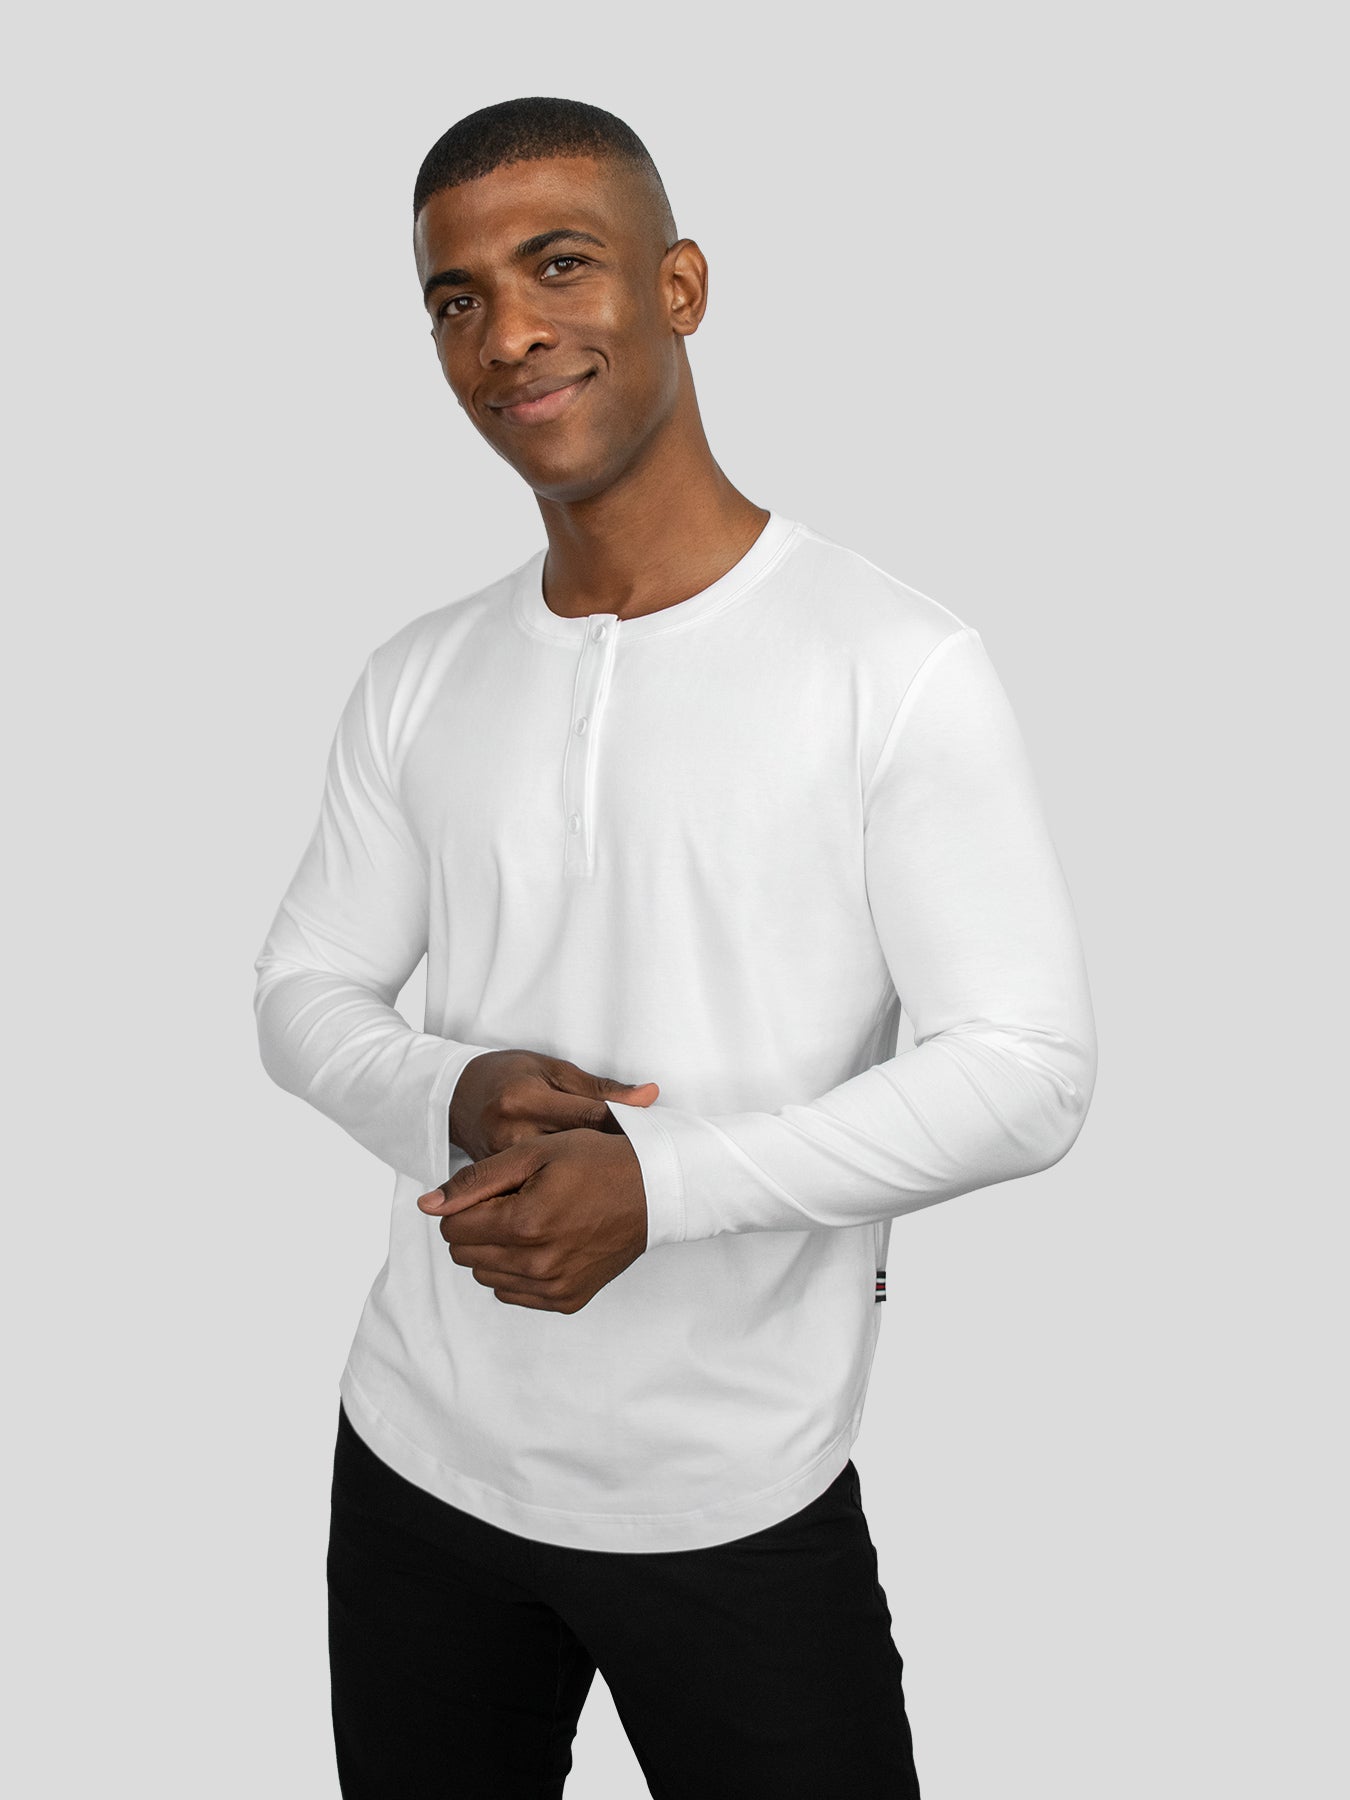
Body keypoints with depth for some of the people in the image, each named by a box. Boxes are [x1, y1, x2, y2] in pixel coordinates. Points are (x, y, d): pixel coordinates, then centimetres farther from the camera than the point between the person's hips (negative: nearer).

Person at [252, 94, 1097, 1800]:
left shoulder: (899, 665, -13)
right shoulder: (416, 682, 3)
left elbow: (1028, 1073, -14)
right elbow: (305, 989, 9)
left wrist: (661, 1181, -25)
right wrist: (452, 1097, -14)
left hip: (739, 1502, -4)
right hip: (418, 1461, 5)